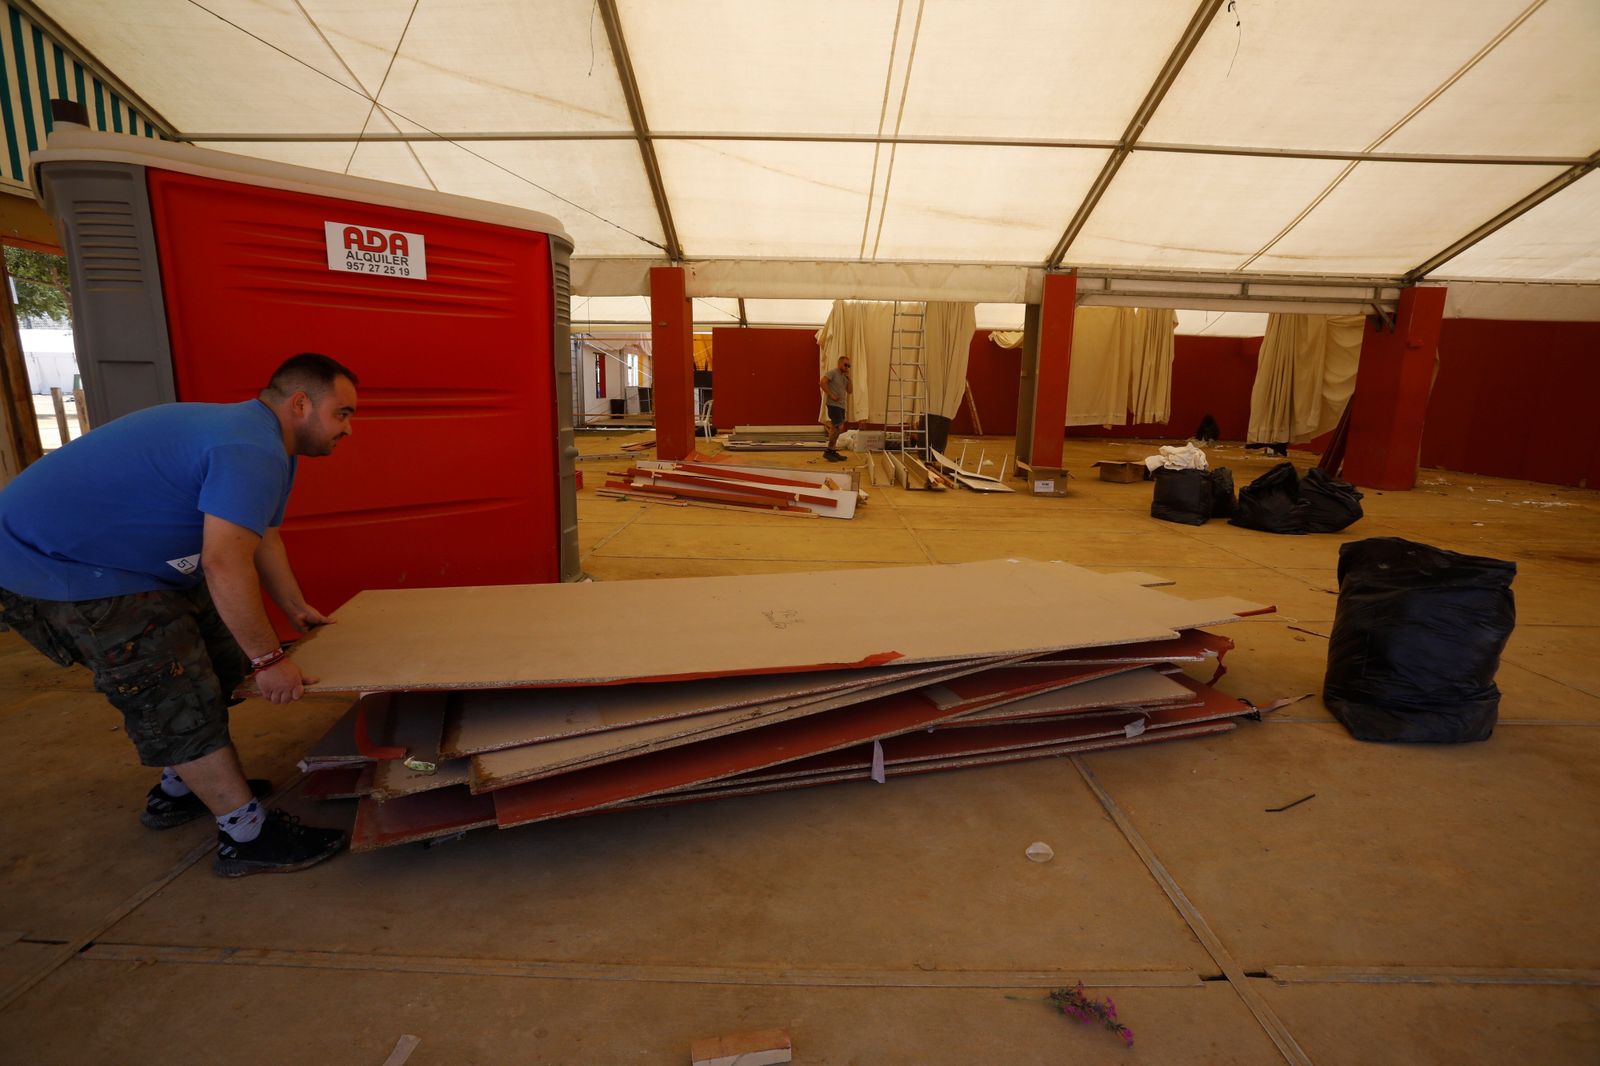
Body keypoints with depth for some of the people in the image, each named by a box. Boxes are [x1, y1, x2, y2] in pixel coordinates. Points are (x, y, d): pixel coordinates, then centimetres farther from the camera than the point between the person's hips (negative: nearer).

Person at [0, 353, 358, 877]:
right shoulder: (251, 448, -28)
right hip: (56, 568, -11)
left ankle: (179, 790, 32)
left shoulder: (268, 445, 8)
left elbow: (263, 537, 17)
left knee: (217, 660, 15)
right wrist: (268, 658, -25)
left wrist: (297, 609, 21)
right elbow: (225, 563, -33)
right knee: (178, 699, -10)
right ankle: (247, 835, -1)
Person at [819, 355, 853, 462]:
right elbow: (822, 383, -20)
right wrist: (831, 395, -20)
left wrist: (848, 378, 3)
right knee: (839, 427, -16)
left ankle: (832, 451, 14)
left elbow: (850, 391, 14)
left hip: (841, 405, 9)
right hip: (833, 404, -9)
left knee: (836, 428, 9)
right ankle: (828, 451, -11)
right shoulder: (832, 373, -7)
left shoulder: (844, 376, 19)